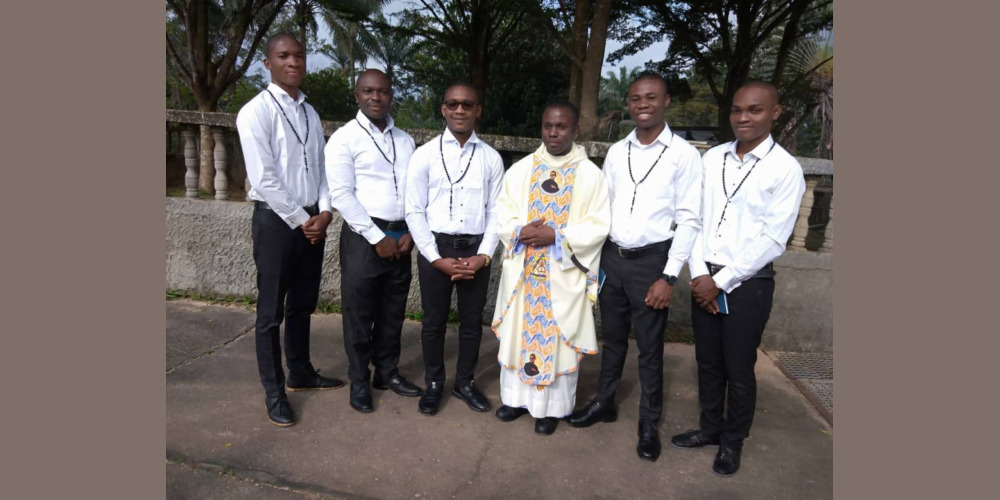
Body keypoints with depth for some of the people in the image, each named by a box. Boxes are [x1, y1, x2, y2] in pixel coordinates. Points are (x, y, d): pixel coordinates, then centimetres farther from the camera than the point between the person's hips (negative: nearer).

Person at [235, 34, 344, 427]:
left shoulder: (310, 113, 12)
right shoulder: (255, 112, -9)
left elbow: (320, 169, 11)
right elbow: (264, 178, -15)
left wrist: (324, 212, -4)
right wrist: (300, 220, -13)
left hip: (313, 220, 6)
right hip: (276, 220, -6)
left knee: (303, 304, 17)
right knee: (272, 311, 4)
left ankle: (301, 373, 33)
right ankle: (274, 392, 17)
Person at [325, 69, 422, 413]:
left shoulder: (405, 141, 13)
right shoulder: (344, 138, -3)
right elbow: (341, 194, -11)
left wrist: (411, 232, -2)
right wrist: (377, 238, -13)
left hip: (401, 237, 5)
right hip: (363, 236, -5)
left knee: (393, 310, 13)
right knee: (359, 312, 4)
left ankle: (387, 372, 29)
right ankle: (359, 381, 20)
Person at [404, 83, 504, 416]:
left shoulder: (491, 158, 4)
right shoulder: (425, 155, -2)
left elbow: (495, 211, 3)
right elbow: (414, 212, -4)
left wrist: (483, 255, -9)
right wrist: (438, 258, -11)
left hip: (476, 250, 2)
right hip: (435, 248, -1)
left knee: (472, 321, 13)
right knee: (434, 322, 10)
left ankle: (465, 382, 32)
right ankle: (433, 384, 30)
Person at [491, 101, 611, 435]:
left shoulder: (591, 175, -3)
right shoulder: (520, 170, 5)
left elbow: (598, 227, -8)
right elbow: (503, 217, 5)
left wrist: (557, 236, -19)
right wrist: (521, 232, -16)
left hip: (565, 274, -3)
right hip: (522, 270, 3)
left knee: (558, 340, 6)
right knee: (518, 333, 13)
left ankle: (551, 407, 23)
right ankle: (516, 397, 31)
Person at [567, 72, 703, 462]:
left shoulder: (683, 154, -7)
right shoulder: (616, 151, 7)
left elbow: (689, 220, -9)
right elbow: (603, 207, 11)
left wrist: (669, 276, -13)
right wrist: (593, 257, 8)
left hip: (651, 260, -4)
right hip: (611, 257, 4)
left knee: (649, 347, 7)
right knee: (612, 338, 18)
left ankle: (649, 424, 25)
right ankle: (604, 403, 36)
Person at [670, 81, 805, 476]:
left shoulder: (785, 169, -9)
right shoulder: (712, 158, 4)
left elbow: (772, 241, -13)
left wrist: (722, 282, -13)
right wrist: (700, 274, -4)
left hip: (748, 284, -4)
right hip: (705, 279, 4)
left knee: (739, 369, 9)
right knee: (707, 363, 16)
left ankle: (733, 442, 30)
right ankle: (709, 428, 36)